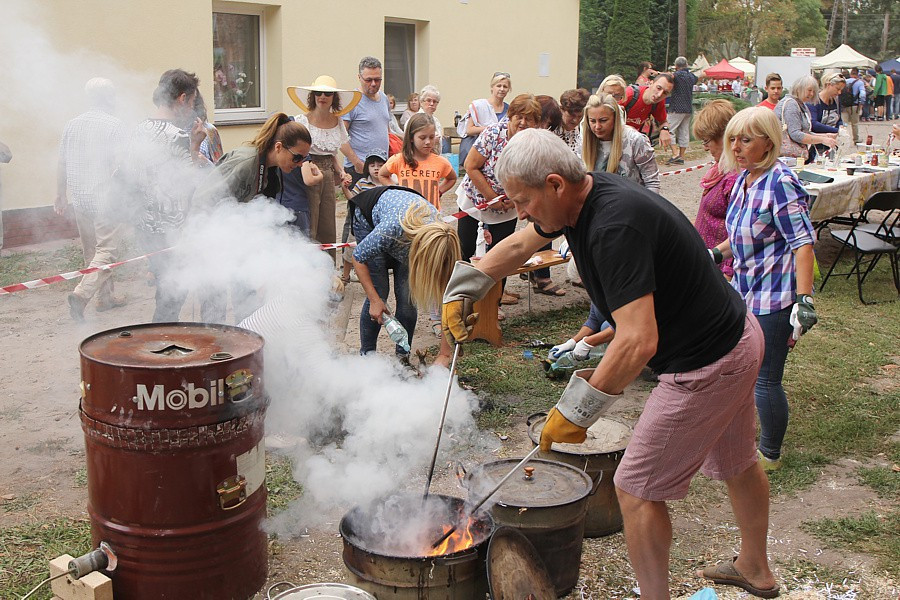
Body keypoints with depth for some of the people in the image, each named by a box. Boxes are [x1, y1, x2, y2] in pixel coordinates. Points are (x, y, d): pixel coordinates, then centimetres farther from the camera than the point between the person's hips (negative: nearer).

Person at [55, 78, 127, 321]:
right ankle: (81, 294, -20)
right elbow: (119, 164, -14)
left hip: (79, 199, 7)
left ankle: (106, 296, 25)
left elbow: (62, 164, 13)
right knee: (107, 251, -5)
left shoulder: (72, 125, 10)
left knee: (91, 250, 16)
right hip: (105, 199, -7)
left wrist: (61, 195, 21)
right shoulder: (113, 125, -8)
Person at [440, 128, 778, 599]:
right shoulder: (584, 196, -2)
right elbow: (517, 246, 16)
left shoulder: (614, 226, -32)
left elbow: (639, 341, -37)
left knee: (636, 487, 0)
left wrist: (577, 409, -28)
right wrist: (461, 290, 18)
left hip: (708, 365, -10)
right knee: (735, 463, 28)